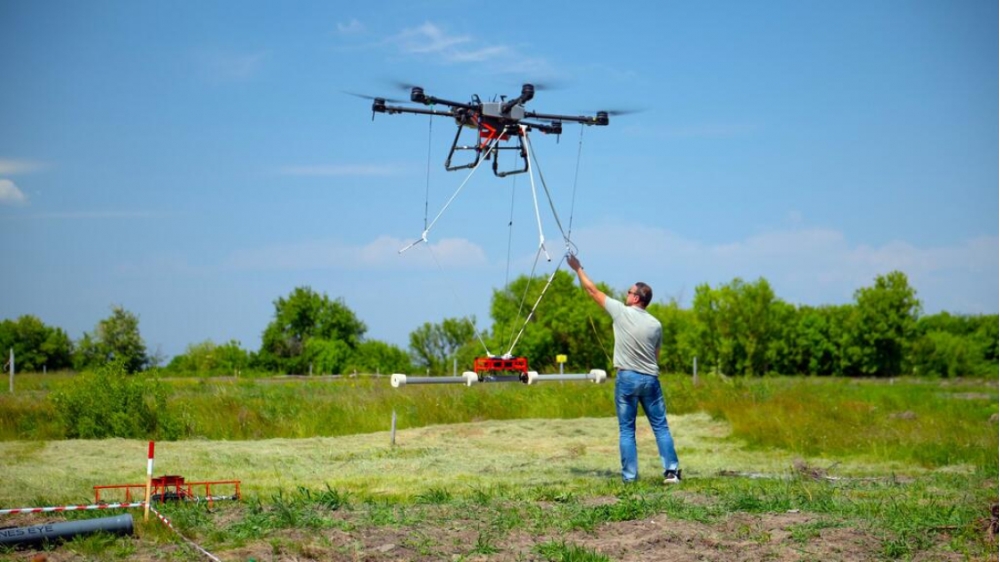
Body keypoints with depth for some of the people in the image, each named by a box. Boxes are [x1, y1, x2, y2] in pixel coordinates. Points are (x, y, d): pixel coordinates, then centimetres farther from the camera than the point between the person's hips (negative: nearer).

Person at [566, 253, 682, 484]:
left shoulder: (621, 312, -5)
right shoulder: (655, 324, 4)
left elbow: (593, 291, 4)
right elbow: (656, 356, 12)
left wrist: (578, 269, 15)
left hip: (626, 377, -2)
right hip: (650, 378, 2)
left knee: (626, 429, 4)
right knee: (660, 426, 6)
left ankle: (630, 475, 2)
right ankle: (671, 470, 1)